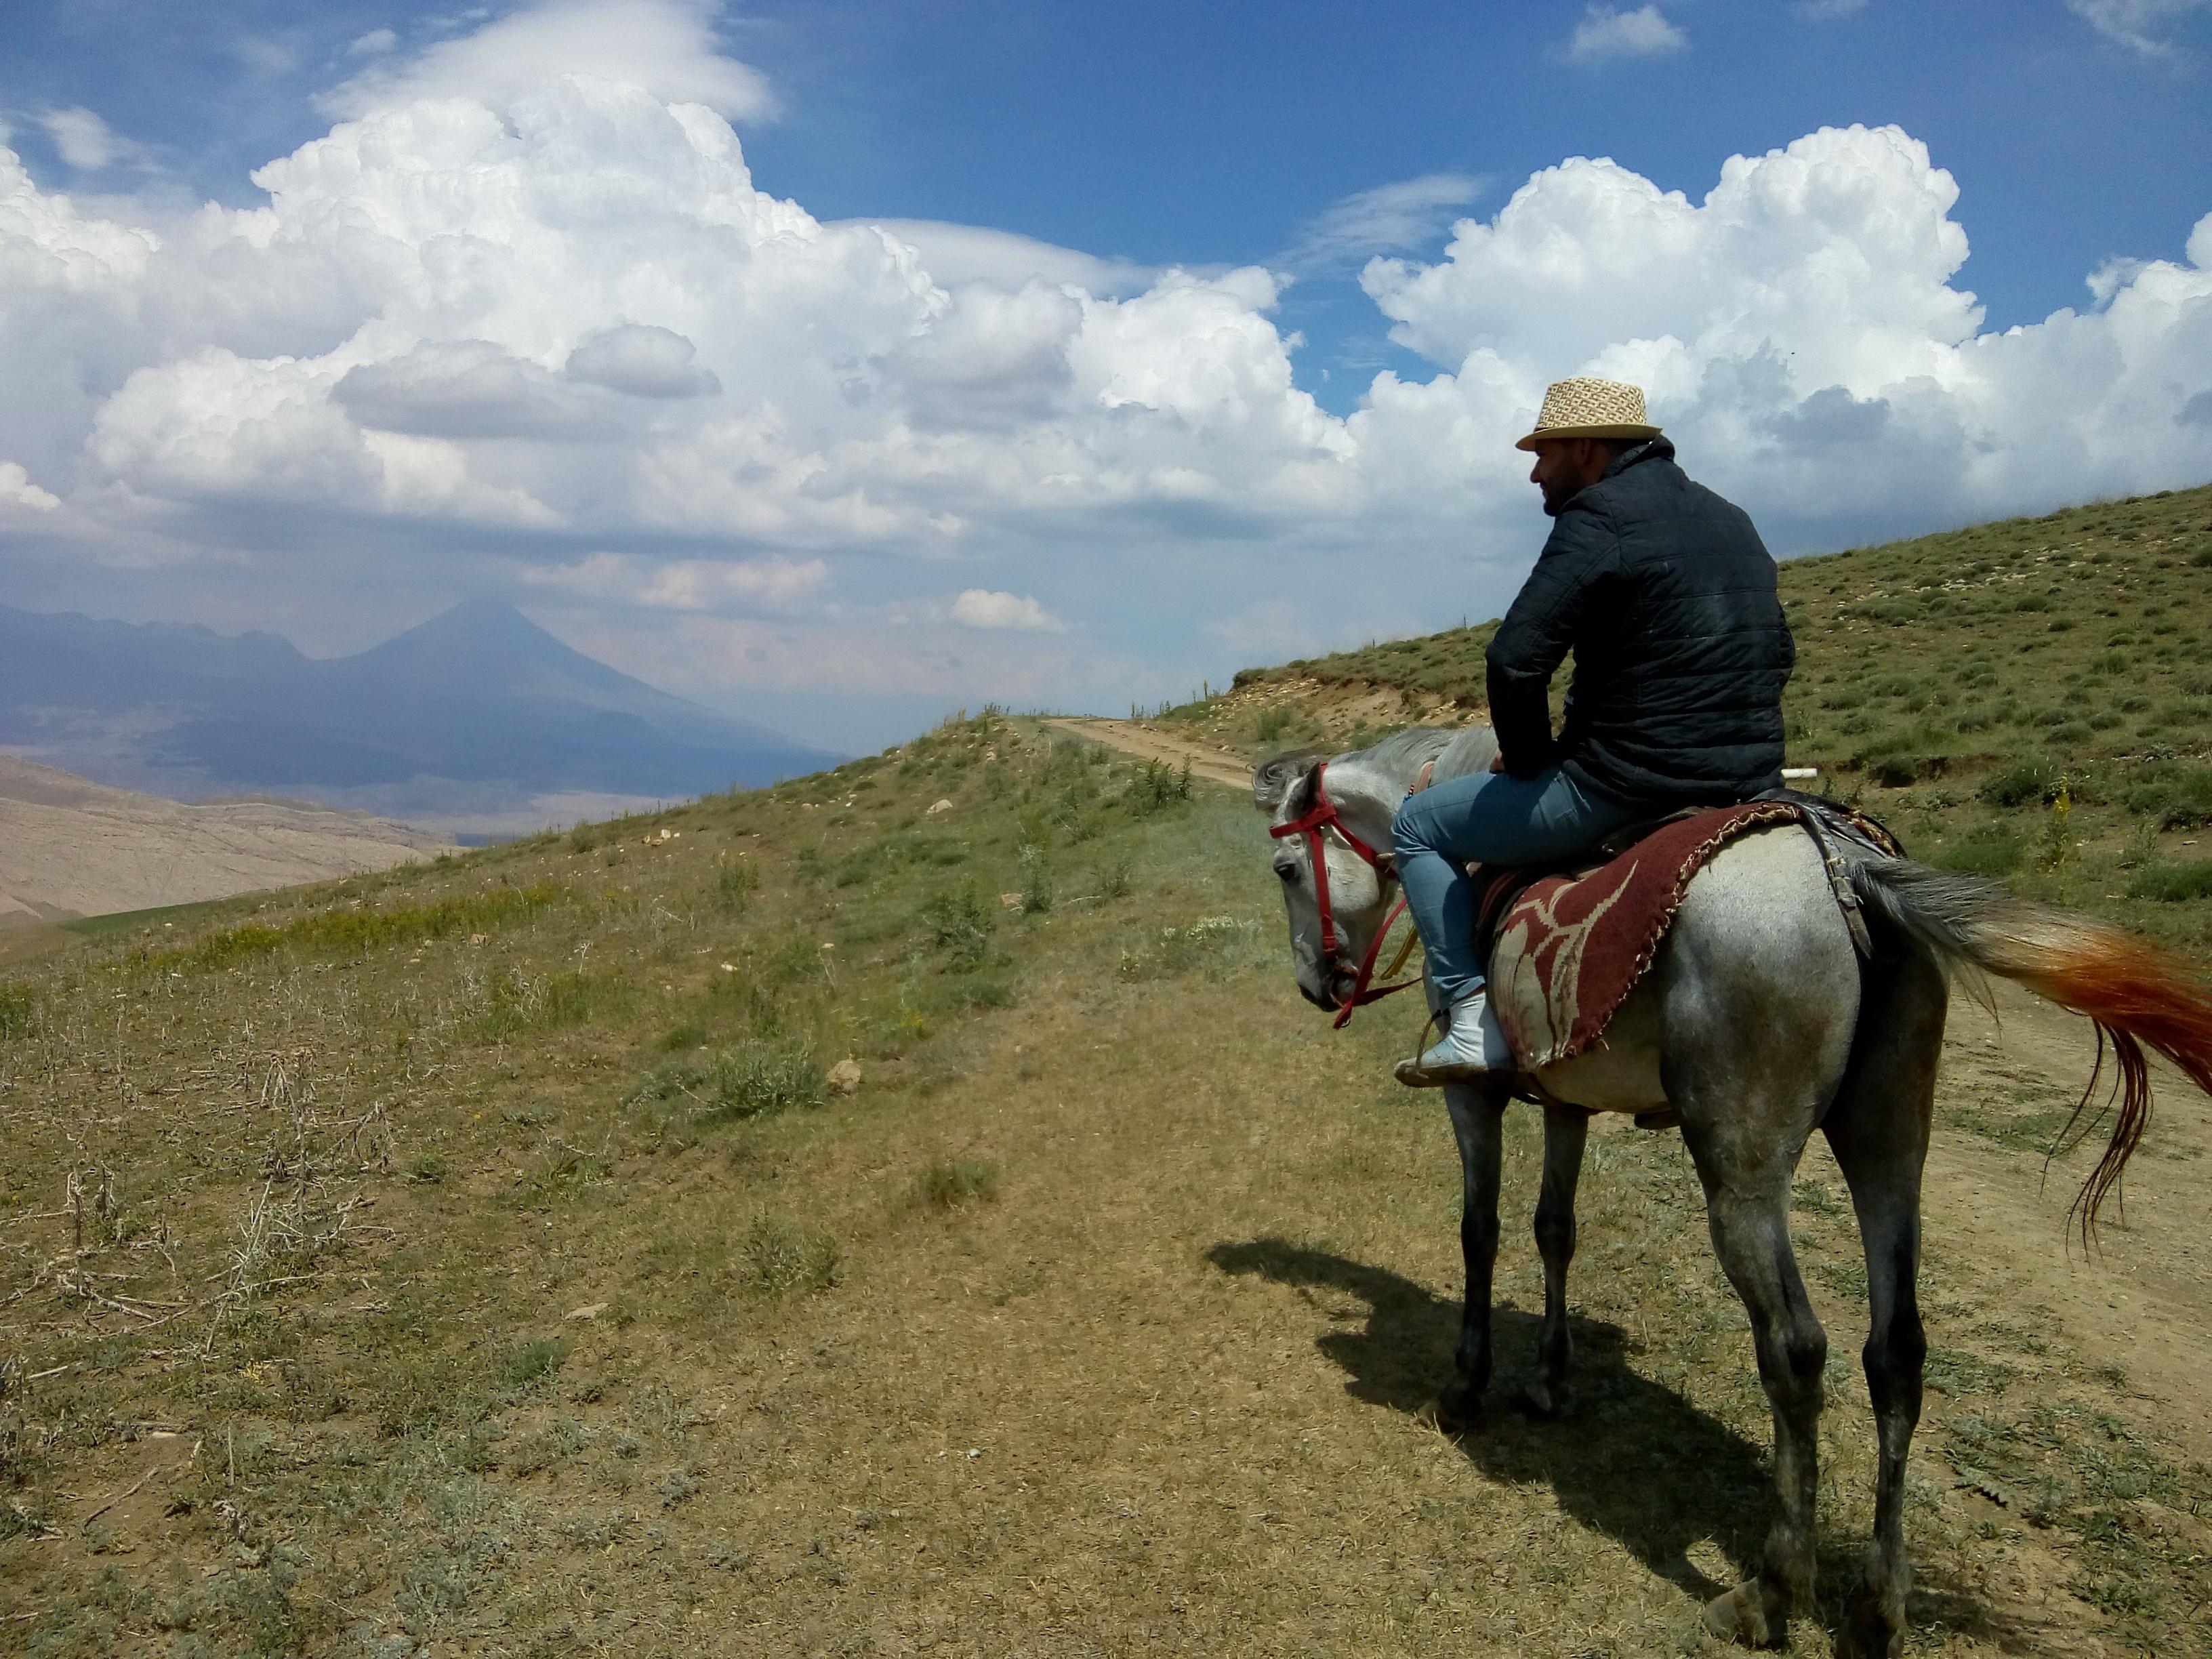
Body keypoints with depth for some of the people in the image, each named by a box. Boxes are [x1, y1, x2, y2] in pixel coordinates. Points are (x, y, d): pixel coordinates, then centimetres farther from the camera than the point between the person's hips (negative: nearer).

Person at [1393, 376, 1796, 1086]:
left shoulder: (1599, 518, -12)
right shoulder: (1732, 520, 16)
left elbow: (1515, 660, -20)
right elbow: (1778, 654, 24)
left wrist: (1527, 758, -4)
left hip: (1629, 787, -9)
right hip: (1752, 781, 9)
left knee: (1419, 825, 8)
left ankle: (1475, 1020, 0)